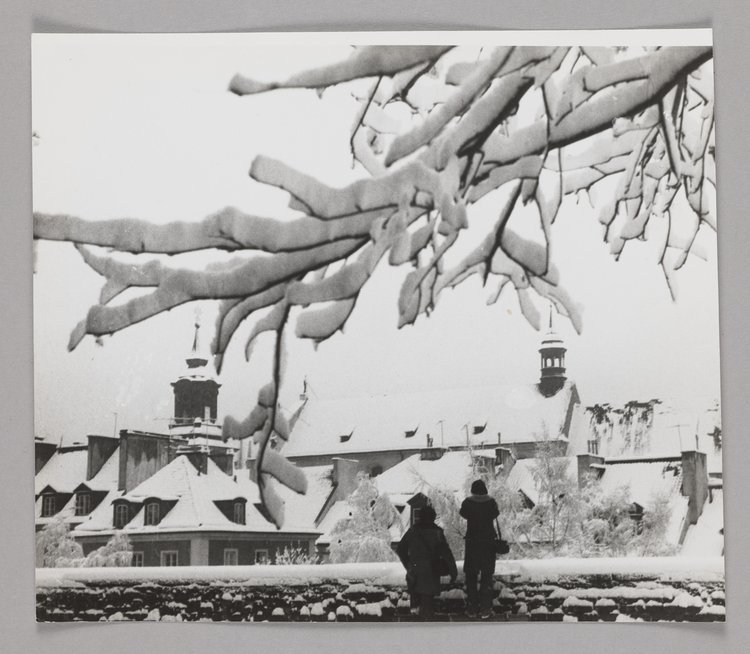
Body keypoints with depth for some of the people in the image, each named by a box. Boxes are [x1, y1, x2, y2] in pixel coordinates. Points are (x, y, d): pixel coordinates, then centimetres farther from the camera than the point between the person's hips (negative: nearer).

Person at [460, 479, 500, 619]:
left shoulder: (468, 503, -8)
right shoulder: (491, 502, -7)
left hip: (472, 543, 0)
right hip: (488, 543, 1)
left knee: (471, 576, 8)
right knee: (487, 576, 8)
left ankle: (471, 609, 8)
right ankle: (485, 609, 6)